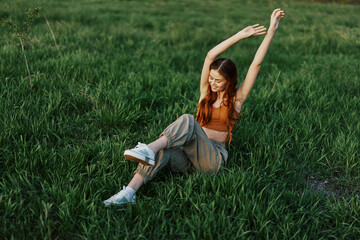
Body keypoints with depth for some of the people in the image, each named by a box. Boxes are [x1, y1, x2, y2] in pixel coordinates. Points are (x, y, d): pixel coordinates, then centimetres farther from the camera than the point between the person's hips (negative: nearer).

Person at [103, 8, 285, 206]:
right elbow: (210, 56, 3)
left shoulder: (236, 98, 6)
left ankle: (149, 149, -52)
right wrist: (240, 35, 3)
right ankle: (128, 193, -49)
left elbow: (256, 63, 0)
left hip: (213, 158, -3)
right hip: (188, 158, 3)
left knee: (188, 120, -32)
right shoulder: (206, 91, 14)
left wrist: (271, 30, -1)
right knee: (165, 149, -34)